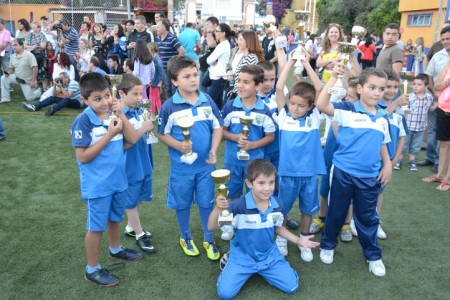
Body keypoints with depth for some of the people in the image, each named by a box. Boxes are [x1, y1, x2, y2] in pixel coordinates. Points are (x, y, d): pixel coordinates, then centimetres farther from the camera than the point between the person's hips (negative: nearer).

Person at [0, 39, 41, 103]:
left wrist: (33, 81, -26)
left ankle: (38, 91, 31)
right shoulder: (13, 56, 0)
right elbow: (11, 68, 10)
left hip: (27, 80, -5)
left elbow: (35, 68, -23)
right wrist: (7, 72, -14)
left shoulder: (29, 55, -19)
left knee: (29, 98, -3)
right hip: (17, 77, 5)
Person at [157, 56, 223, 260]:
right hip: (181, 166, -2)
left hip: (206, 164, 2)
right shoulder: (169, 107, -11)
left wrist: (213, 151, -9)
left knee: (207, 202, 13)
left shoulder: (207, 101, -3)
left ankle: (208, 240, 32)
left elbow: (217, 127, 3)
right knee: (182, 203, 15)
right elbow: (162, 134, -3)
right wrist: (179, 145, -21)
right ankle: (185, 237, 38)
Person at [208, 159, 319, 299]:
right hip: (243, 257, -3)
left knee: (292, 287, -3)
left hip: (269, 255, 3)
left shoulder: (278, 205, -12)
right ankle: (231, 262, 18)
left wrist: (298, 240, 0)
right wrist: (218, 208, -46)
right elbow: (211, 227, -27)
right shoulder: (238, 206, -27)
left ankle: (263, 270, 23)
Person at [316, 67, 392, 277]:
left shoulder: (383, 118, 7)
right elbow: (321, 105, -26)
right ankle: (327, 246, 35)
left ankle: (373, 256, 31)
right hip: (344, 172, -3)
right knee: (336, 213, 13)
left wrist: (387, 165, 7)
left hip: (370, 176, 4)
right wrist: (334, 77, -27)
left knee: (367, 218, 15)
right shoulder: (347, 110, -10)